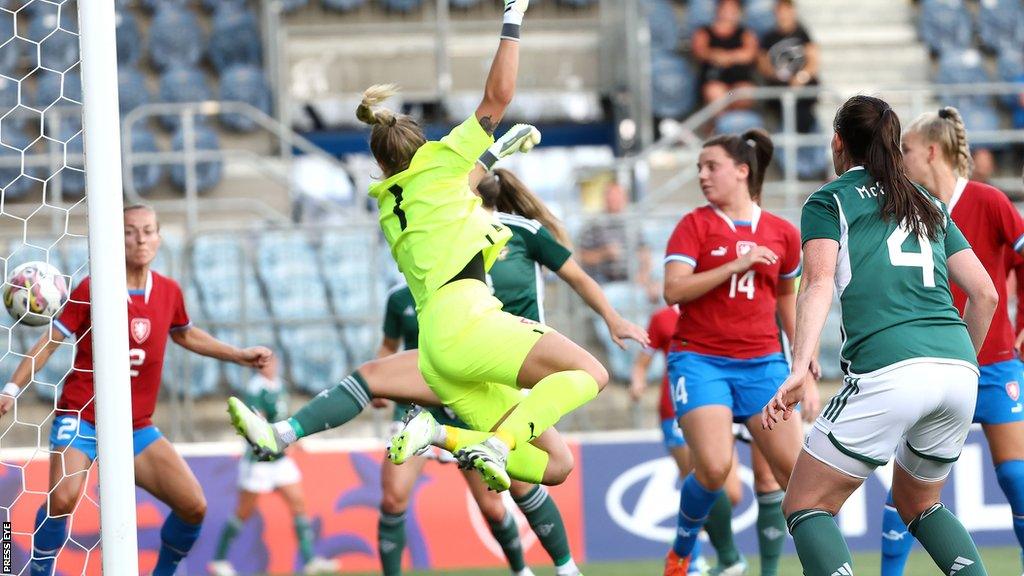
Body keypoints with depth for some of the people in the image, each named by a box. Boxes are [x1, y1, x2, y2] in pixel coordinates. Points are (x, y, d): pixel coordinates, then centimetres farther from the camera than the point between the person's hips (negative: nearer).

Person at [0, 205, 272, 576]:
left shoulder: (169, 293, 4)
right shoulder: (92, 290, -9)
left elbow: (185, 335, 26)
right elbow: (50, 341, -7)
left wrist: (240, 356, 26)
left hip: (136, 427, 5)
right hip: (81, 416, -5)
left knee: (193, 506, -4)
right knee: (63, 497, -30)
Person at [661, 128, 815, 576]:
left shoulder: (782, 234, 7)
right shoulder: (695, 225, 0)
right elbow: (674, 290, -12)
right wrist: (737, 265, -18)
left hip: (761, 362, 3)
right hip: (700, 359, -3)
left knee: (794, 468, -6)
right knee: (713, 467, -19)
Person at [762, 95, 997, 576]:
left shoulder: (829, 201, 11)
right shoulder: (929, 206, 25)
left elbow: (818, 282, -7)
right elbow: (985, 293, 21)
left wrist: (800, 369, -17)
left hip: (889, 370, -6)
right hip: (958, 369, 6)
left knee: (806, 505, 4)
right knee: (917, 503, 27)